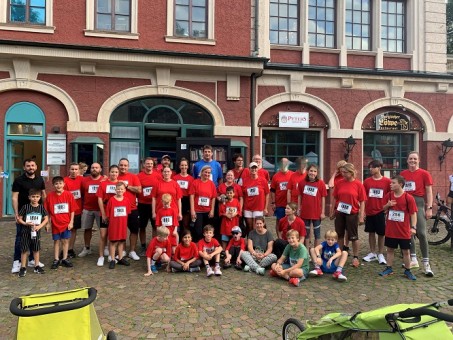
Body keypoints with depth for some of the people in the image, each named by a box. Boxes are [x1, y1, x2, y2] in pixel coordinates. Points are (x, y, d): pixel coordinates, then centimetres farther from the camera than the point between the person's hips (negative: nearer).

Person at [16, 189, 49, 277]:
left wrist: (39, 226, -11)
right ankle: (23, 268, 15)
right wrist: (25, 223, -19)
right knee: (24, 250, 4)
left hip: (36, 232, 2)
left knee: (36, 249, 11)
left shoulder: (41, 207, -2)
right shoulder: (25, 207, -7)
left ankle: (37, 266, 23)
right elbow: (19, 218, -3)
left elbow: (46, 218, 2)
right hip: (25, 232, -2)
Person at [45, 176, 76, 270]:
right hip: (55, 223, 0)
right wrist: (48, 223, -1)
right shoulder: (50, 196, -5)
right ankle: (56, 260, 19)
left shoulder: (69, 195, -6)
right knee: (56, 241, 10)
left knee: (65, 241, 8)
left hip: (66, 223, 0)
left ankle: (65, 259, 20)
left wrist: (71, 222, -4)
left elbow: (72, 210, -2)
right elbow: (47, 211, 0)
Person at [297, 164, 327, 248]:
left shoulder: (321, 183, -8)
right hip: (305, 212, 2)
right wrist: (298, 209, 3)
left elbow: (323, 198, -4)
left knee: (317, 233, 10)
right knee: (306, 233, 13)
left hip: (317, 212, -1)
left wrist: (323, 212, -5)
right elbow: (299, 196, 4)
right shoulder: (302, 182, -4)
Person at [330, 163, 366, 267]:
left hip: (352, 214, -3)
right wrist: (332, 212, 8)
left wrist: (361, 216, -11)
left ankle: (355, 257, 22)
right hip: (339, 213, 3)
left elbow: (362, 201, -7)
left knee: (353, 236, 7)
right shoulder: (339, 183, 1)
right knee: (340, 235, 13)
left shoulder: (358, 184, -8)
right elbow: (335, 198, 7)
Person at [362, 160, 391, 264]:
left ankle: (380, 254, 19)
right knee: (371, 232, 11)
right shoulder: (367, 181, 1)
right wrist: (362, 211, 1)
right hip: (369, 211, 2)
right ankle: (372, 253, 23)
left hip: (381, 211, -2)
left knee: (381, 233, 7)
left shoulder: (387, 181, -6)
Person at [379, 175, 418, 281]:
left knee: (406, 251, 9)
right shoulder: (388, 196, 1)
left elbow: (413, 213, -9)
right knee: (390, 249, 13)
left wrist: (413, 227, -18)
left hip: (404, 231, -3)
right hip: (390, 230, 3)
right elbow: (383, 209, 12)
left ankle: (407, 270, 22)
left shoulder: (408, 197, -11)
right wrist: (388, 205, -10)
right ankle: (389, 268, 24)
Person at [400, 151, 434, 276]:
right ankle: (413, 259, 20)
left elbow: (429, 191, -2)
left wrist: (429, 208, -9)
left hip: (419, 203, -4)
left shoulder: (424, 174, 0)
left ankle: (426, 263, -3)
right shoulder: (402, 174, 9)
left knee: (421, 233, -10)